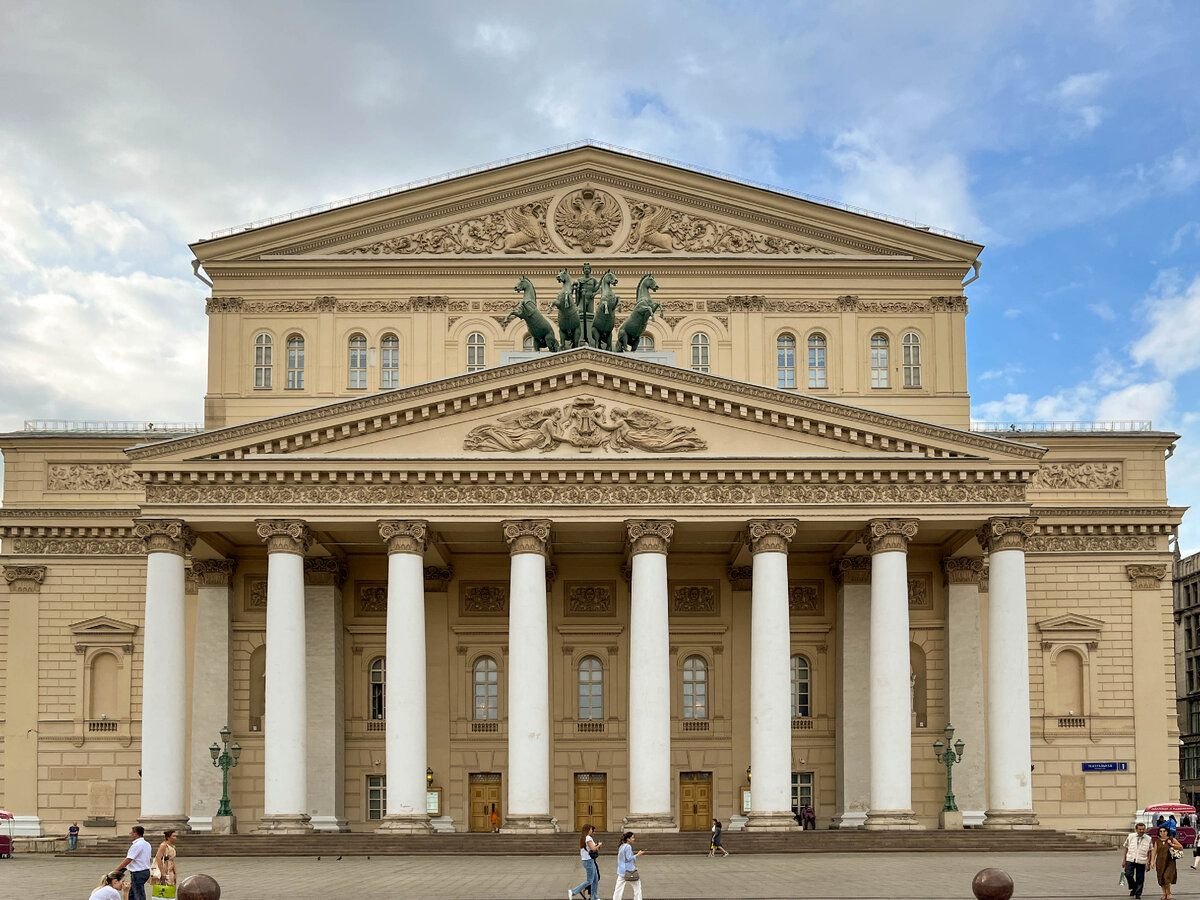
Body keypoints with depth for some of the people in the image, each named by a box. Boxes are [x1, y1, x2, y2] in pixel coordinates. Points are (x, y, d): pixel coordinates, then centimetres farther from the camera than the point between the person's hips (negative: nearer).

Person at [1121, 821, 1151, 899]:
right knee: (1128, 874, -14)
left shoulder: (1148, 839, 2)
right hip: (1130, 860, 0)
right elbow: (1125, 848, 8)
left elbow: (1149, 852, 5)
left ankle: (1138, 893, 18)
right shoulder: (1130, 837, 4)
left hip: (1141, 861, 0)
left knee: (1140, 878, 2)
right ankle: (1133, 888, 11)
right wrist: (1123, 860, 5)